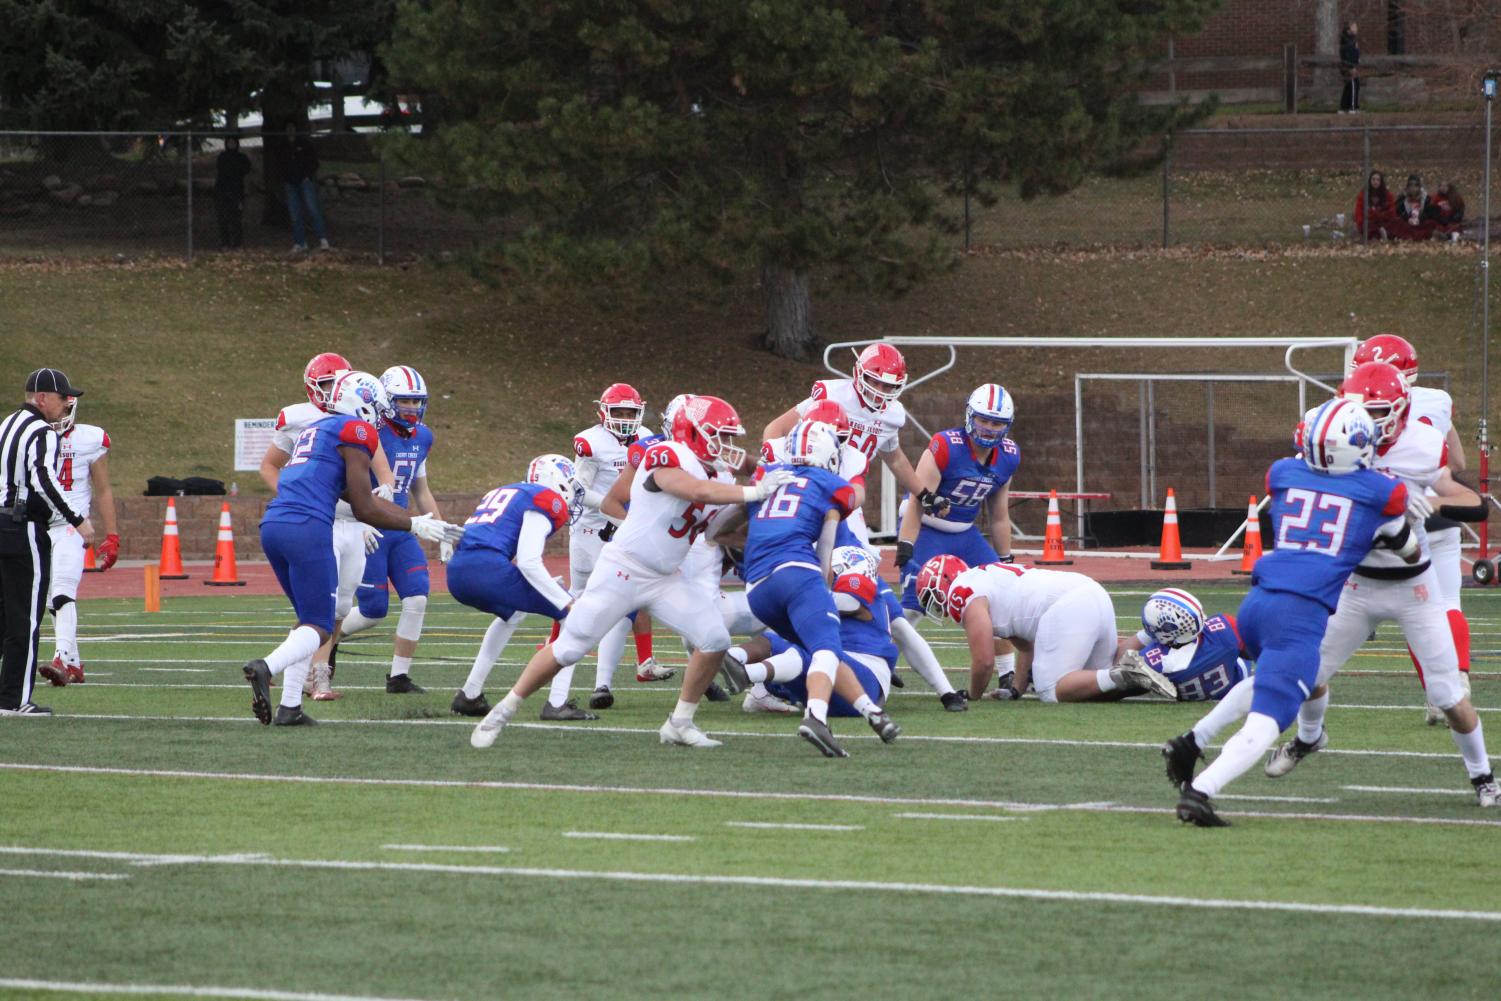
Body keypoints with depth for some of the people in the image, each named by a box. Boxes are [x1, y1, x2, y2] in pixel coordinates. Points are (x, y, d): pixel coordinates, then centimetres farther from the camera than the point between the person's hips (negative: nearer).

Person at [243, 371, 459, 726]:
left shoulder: (315, 430, 28)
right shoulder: (356, 433, 2)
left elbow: (359, 497, 31)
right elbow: (364, 511, 2)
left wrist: (421, 521, 34)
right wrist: (415, 526, 15)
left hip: (272, 525, 8)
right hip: (306, 530, -8)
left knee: (310, 619, 19)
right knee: (319, 628, -3)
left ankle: (290, 707, 9)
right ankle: (266, 667, -29)